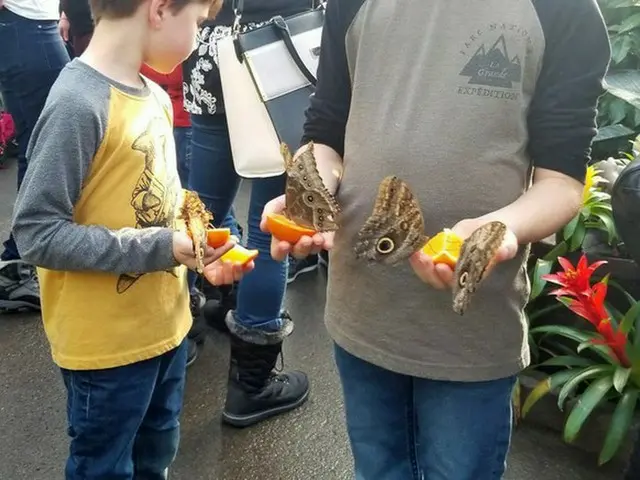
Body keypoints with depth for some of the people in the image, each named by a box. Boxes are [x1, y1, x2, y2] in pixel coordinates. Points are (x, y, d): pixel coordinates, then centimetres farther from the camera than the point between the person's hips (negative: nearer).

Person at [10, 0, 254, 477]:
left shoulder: (155, 96, 2)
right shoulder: (79, 103, -24)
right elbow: (37, 232, -23)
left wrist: (196, 249, -3)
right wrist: (158, 249, -24)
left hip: (164, 325, 8)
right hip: (106, 344, -8)